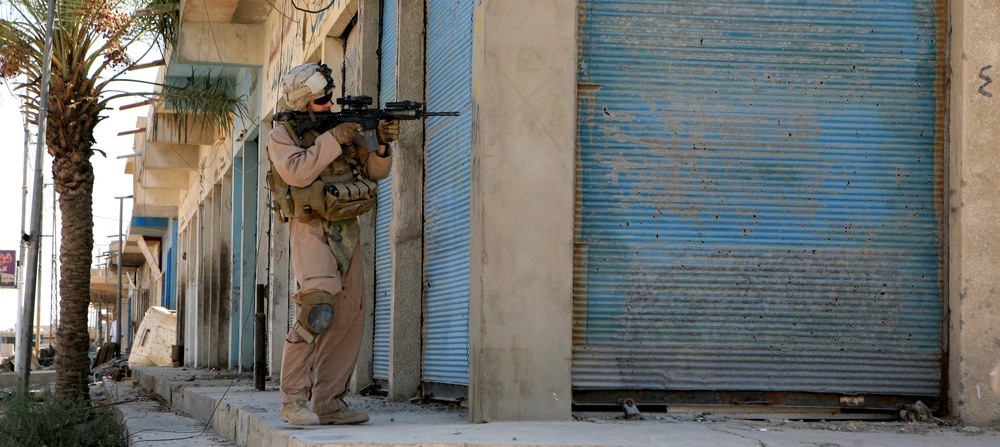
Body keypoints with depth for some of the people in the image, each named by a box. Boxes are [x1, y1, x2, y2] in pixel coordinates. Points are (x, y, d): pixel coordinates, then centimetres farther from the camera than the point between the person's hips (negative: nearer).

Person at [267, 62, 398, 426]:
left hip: (347, 230, 7)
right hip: (311, 229, -6)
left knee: (349, 318, 4)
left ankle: (329, 403, 10)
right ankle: (294, 400, -18)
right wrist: (333, 139, -17)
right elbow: (297, 173, -19)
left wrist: (382, 144, -6)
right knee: (319, 307, -22)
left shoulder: (345, 126, 14)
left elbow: (375, 171, 13)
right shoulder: (282, 135, -1)